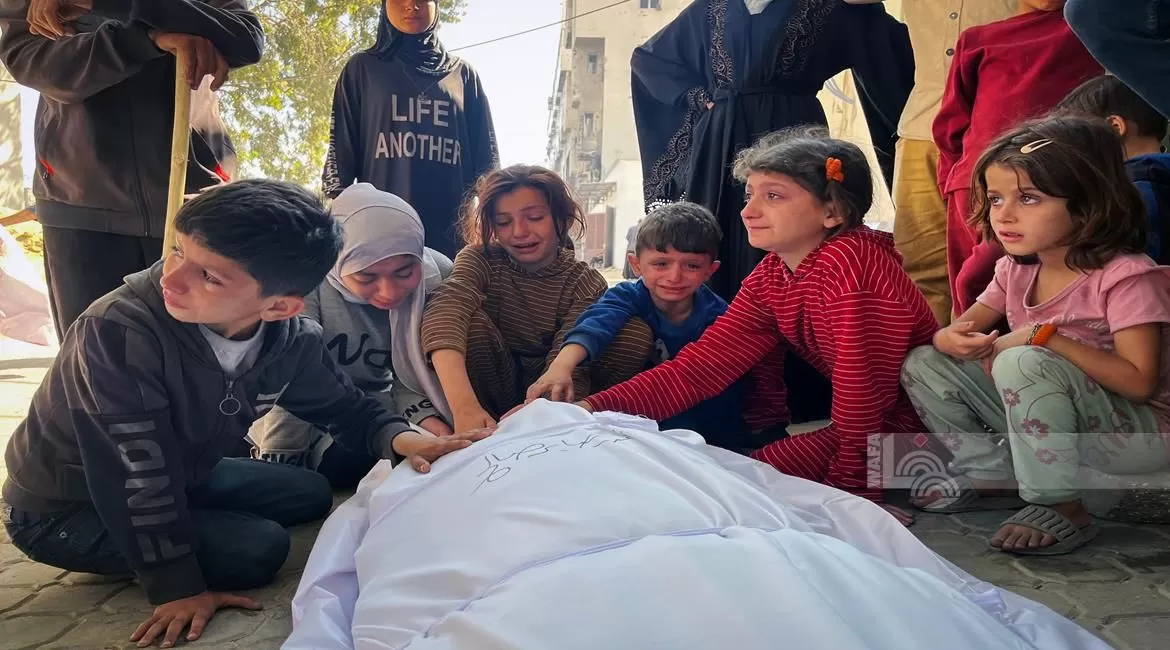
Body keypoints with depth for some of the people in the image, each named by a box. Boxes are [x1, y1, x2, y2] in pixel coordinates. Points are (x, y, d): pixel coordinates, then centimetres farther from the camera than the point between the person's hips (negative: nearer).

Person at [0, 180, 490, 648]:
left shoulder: (290, 340, -17)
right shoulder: (117, 331, -35)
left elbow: (346, 407, -3)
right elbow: (137, 472, -31)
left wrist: (399, 438, -25)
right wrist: (179, 588, -26)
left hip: (179, 476, 7)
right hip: (62, 512, -6)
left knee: (310, 494, 10)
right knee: (258, 548, -18)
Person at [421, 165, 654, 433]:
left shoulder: (586, 283, -12)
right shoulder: (480, 260, -12)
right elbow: (445, 312, -35)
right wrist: (464, 406, -54)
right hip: (492, 388, 0)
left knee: (635, 332, -22)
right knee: (470, 319, -29)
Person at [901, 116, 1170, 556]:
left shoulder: (1126, 277, -19)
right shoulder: (1016, 270, 2)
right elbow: (967, 326, 5)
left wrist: (1044, 337, -28)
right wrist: (952, 339, -20)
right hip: (1059, 422, 7)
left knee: (1023, 363, -37)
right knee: (923, 363, -3)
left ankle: (1062, 509, -21)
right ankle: (992, 473, 6)